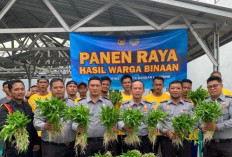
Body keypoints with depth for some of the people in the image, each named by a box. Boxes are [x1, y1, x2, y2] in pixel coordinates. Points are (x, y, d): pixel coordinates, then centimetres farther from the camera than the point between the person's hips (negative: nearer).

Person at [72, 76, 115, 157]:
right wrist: (77, 128, -18)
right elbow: (74, 121, 3)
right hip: (85, 141, -1)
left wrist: (114, 127, -12)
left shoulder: (108, 103, 9)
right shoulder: (80, 103, 6)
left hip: (103, 141, 1)